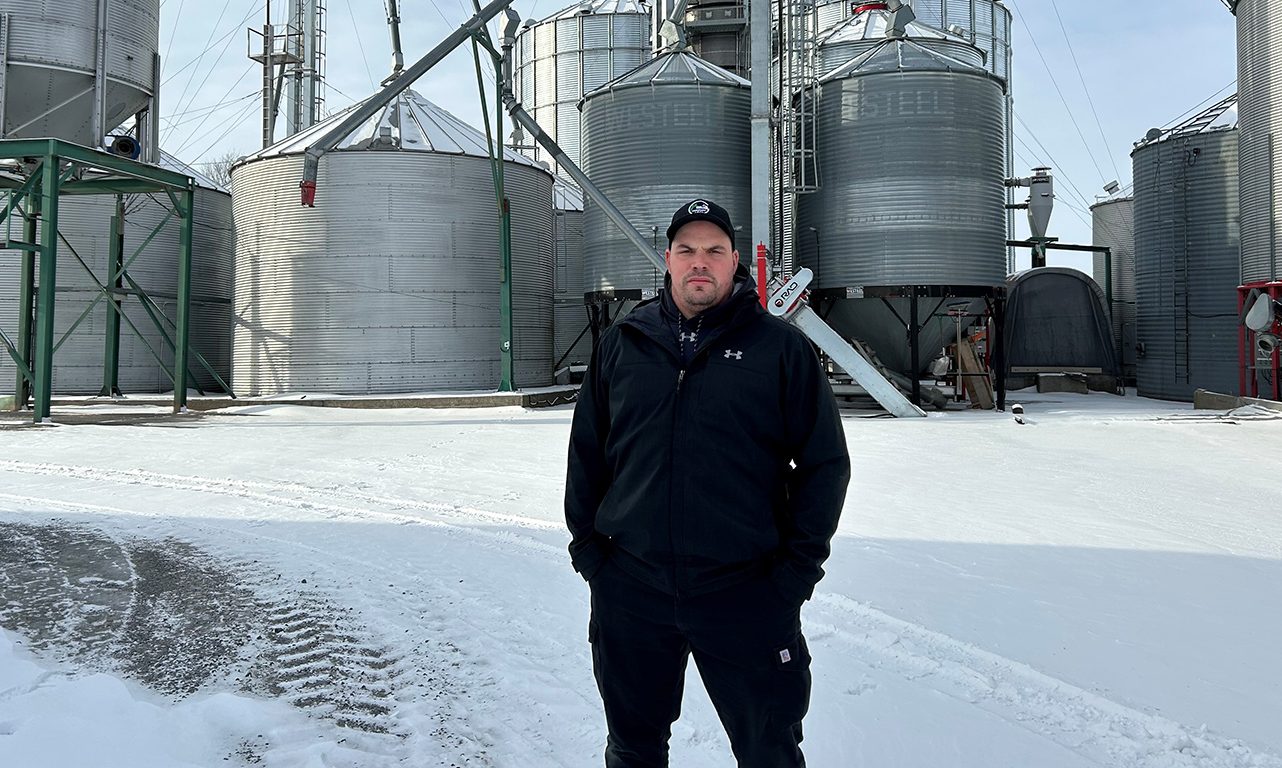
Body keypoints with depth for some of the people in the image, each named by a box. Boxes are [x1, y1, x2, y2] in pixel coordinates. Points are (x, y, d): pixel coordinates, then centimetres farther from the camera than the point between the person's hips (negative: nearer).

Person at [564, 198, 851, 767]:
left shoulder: (780, 347, -2)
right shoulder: (622, 344, 6)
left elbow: (825, 461, 0)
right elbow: (586, 452, 12)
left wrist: (797, 567, -5)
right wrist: (586, 545, 5)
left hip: (747, 595, -2)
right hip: (630, 592, 3)